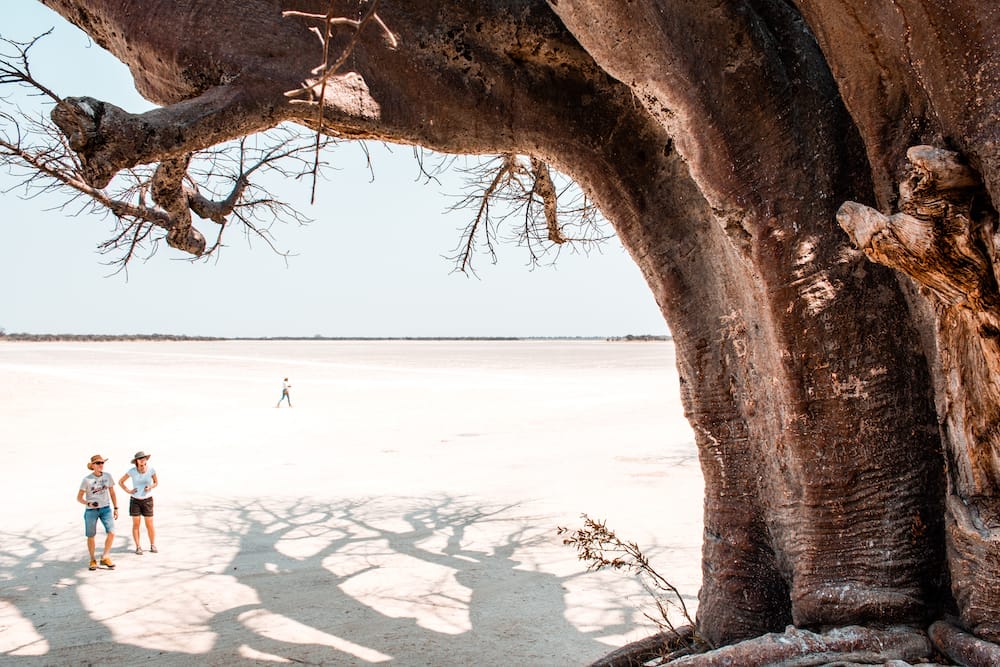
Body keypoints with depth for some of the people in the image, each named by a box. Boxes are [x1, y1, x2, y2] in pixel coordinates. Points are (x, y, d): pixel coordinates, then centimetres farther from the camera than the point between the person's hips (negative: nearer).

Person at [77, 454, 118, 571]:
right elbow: (79, 498, -7)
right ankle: (92, 560, 24)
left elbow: (112, 493, 11)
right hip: (91, 511, -2)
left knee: (111, 533, -11)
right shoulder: (87, 480, -9)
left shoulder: (107, 476, 1)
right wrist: (88, 503, -26)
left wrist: (116, 508, 9)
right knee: (91, 536, 5)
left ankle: (105, 558, 7)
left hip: (105, 509, 2)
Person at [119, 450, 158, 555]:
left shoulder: (151, 470, -10)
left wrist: (151, 487, -14)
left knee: (149, 524, 1)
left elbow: (156, 482, 5)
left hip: (147, 500, 0)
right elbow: (120, 481, 3)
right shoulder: (132, 471, -11)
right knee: (136, 524, 1)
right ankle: (138, 547, 9)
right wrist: (128, 491, -8)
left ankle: (153, 546, 14)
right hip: (135, 500, 0)